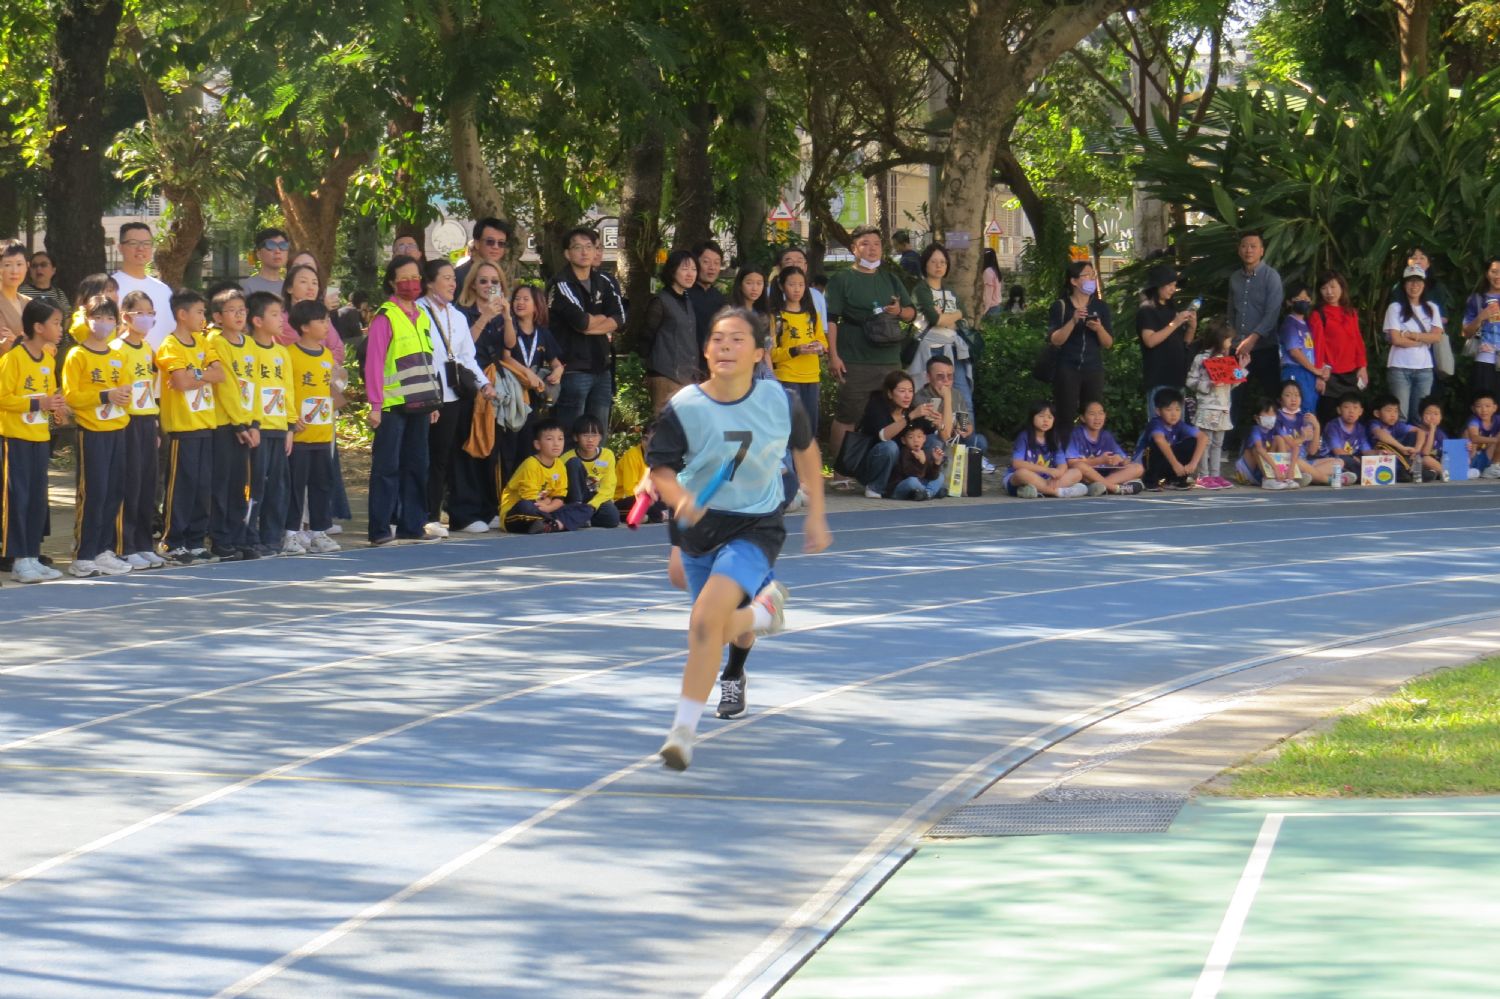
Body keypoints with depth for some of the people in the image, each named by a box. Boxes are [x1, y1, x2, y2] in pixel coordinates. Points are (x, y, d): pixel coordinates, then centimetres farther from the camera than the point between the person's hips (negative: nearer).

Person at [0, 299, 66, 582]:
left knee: (38, 499, 9)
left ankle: (32, 556, 16)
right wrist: (38, 403, -22)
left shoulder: (49, 359, 10)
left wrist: (55, 406, 0)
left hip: (40, 436, 8)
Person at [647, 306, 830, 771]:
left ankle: (684, 729, -17)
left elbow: (805, 449, 10)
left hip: (756, 528, -3)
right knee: (721, 633, 16)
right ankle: (764, 608, 54)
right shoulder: (683, 408, -12)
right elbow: (660, 468, -8)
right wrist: (679, 498, -30)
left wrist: (816, 515, 14)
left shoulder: (780, 401, -9)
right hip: (700, 524, 3)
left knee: (707, 617, -25)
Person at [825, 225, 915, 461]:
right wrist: (833, 356, -13)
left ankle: (886, 466, 16)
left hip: (890, 360, 5)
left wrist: (899, 311, -6)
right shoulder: (842, 280, 2)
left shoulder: (890, 280, 17)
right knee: (847, 415, -5)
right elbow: (830, 320, -4)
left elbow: (912, 313, 19)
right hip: (855, 361, -5)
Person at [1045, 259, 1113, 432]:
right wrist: (1073, 321, -21)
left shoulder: (1101, 306, 7)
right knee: (1066, 420, -4)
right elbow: (1055, 340, -9)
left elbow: (1108, 343, 5)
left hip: (1093, 370, 3)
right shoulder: (1061, 306, -1)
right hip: (1067, 370, -3)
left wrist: (1099, 328, -15)